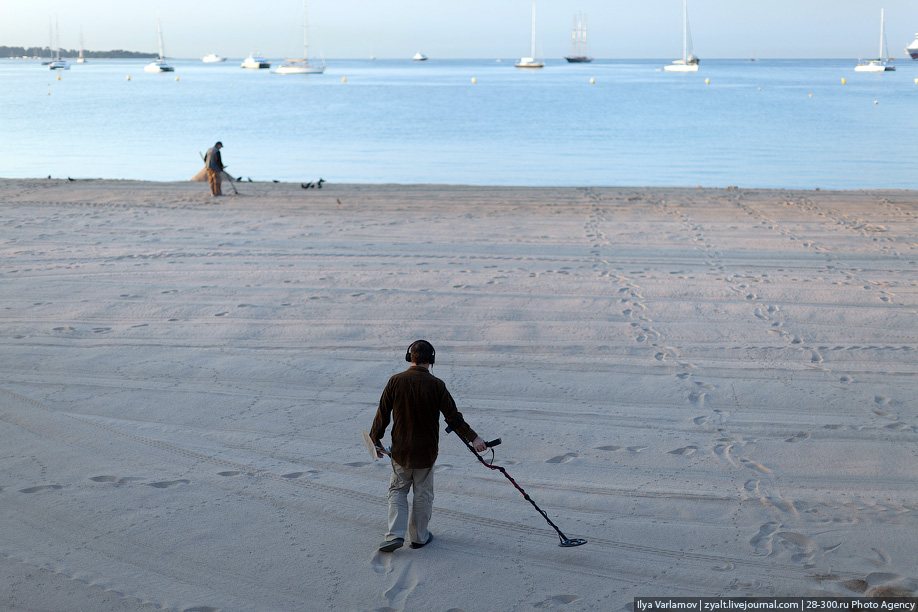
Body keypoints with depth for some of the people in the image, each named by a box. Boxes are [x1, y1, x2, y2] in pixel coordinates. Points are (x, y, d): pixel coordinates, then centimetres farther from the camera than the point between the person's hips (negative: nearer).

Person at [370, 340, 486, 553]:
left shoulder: (396, 381, -9)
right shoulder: (436, 385, -11)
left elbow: (383, 415, -4)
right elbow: (453, 417, -10)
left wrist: (375, 439, 8)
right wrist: (473, 437, -2)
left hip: (401, 449, 1)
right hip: (426, 451, 0)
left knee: (397, 490, 15)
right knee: (423, 495, 14)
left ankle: (395, 534, 1)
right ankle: (419, 537, 23)